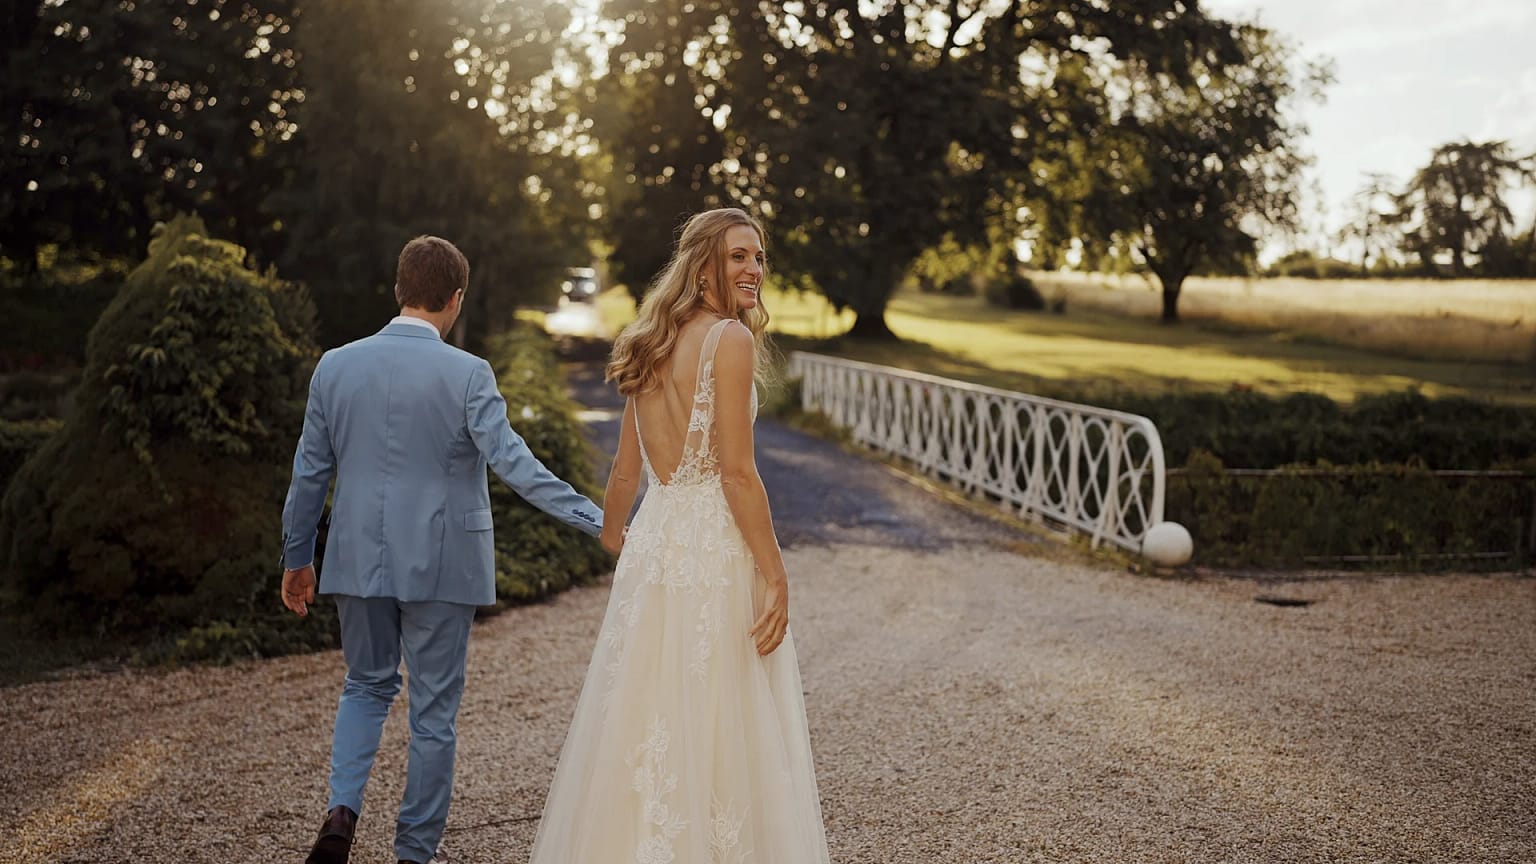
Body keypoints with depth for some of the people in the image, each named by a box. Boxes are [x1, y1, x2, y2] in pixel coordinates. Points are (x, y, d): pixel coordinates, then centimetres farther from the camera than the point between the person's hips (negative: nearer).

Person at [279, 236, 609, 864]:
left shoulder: (335, 366, 0)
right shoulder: (467, 374, -12)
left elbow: (310, 472, 5)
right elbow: (513, 463, -18)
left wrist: (297, 559, 16)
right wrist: (596, 520, -16)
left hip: (359, 559, 3)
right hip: (438, 566, -3)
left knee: (366, 686, 23)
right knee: (433, 712, 9)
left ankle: (342, 808, 3)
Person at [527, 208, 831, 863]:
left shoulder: (654, 345, 13)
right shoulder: (730, 338, -10)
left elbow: (624, 472, 19)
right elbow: (736, 471, -16)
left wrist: (612, 539, 35)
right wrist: (775, 575, -13)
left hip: (653, 544, 8)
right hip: (713, 546, -8)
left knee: (646, 724, 14)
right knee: (718, 733, 0)